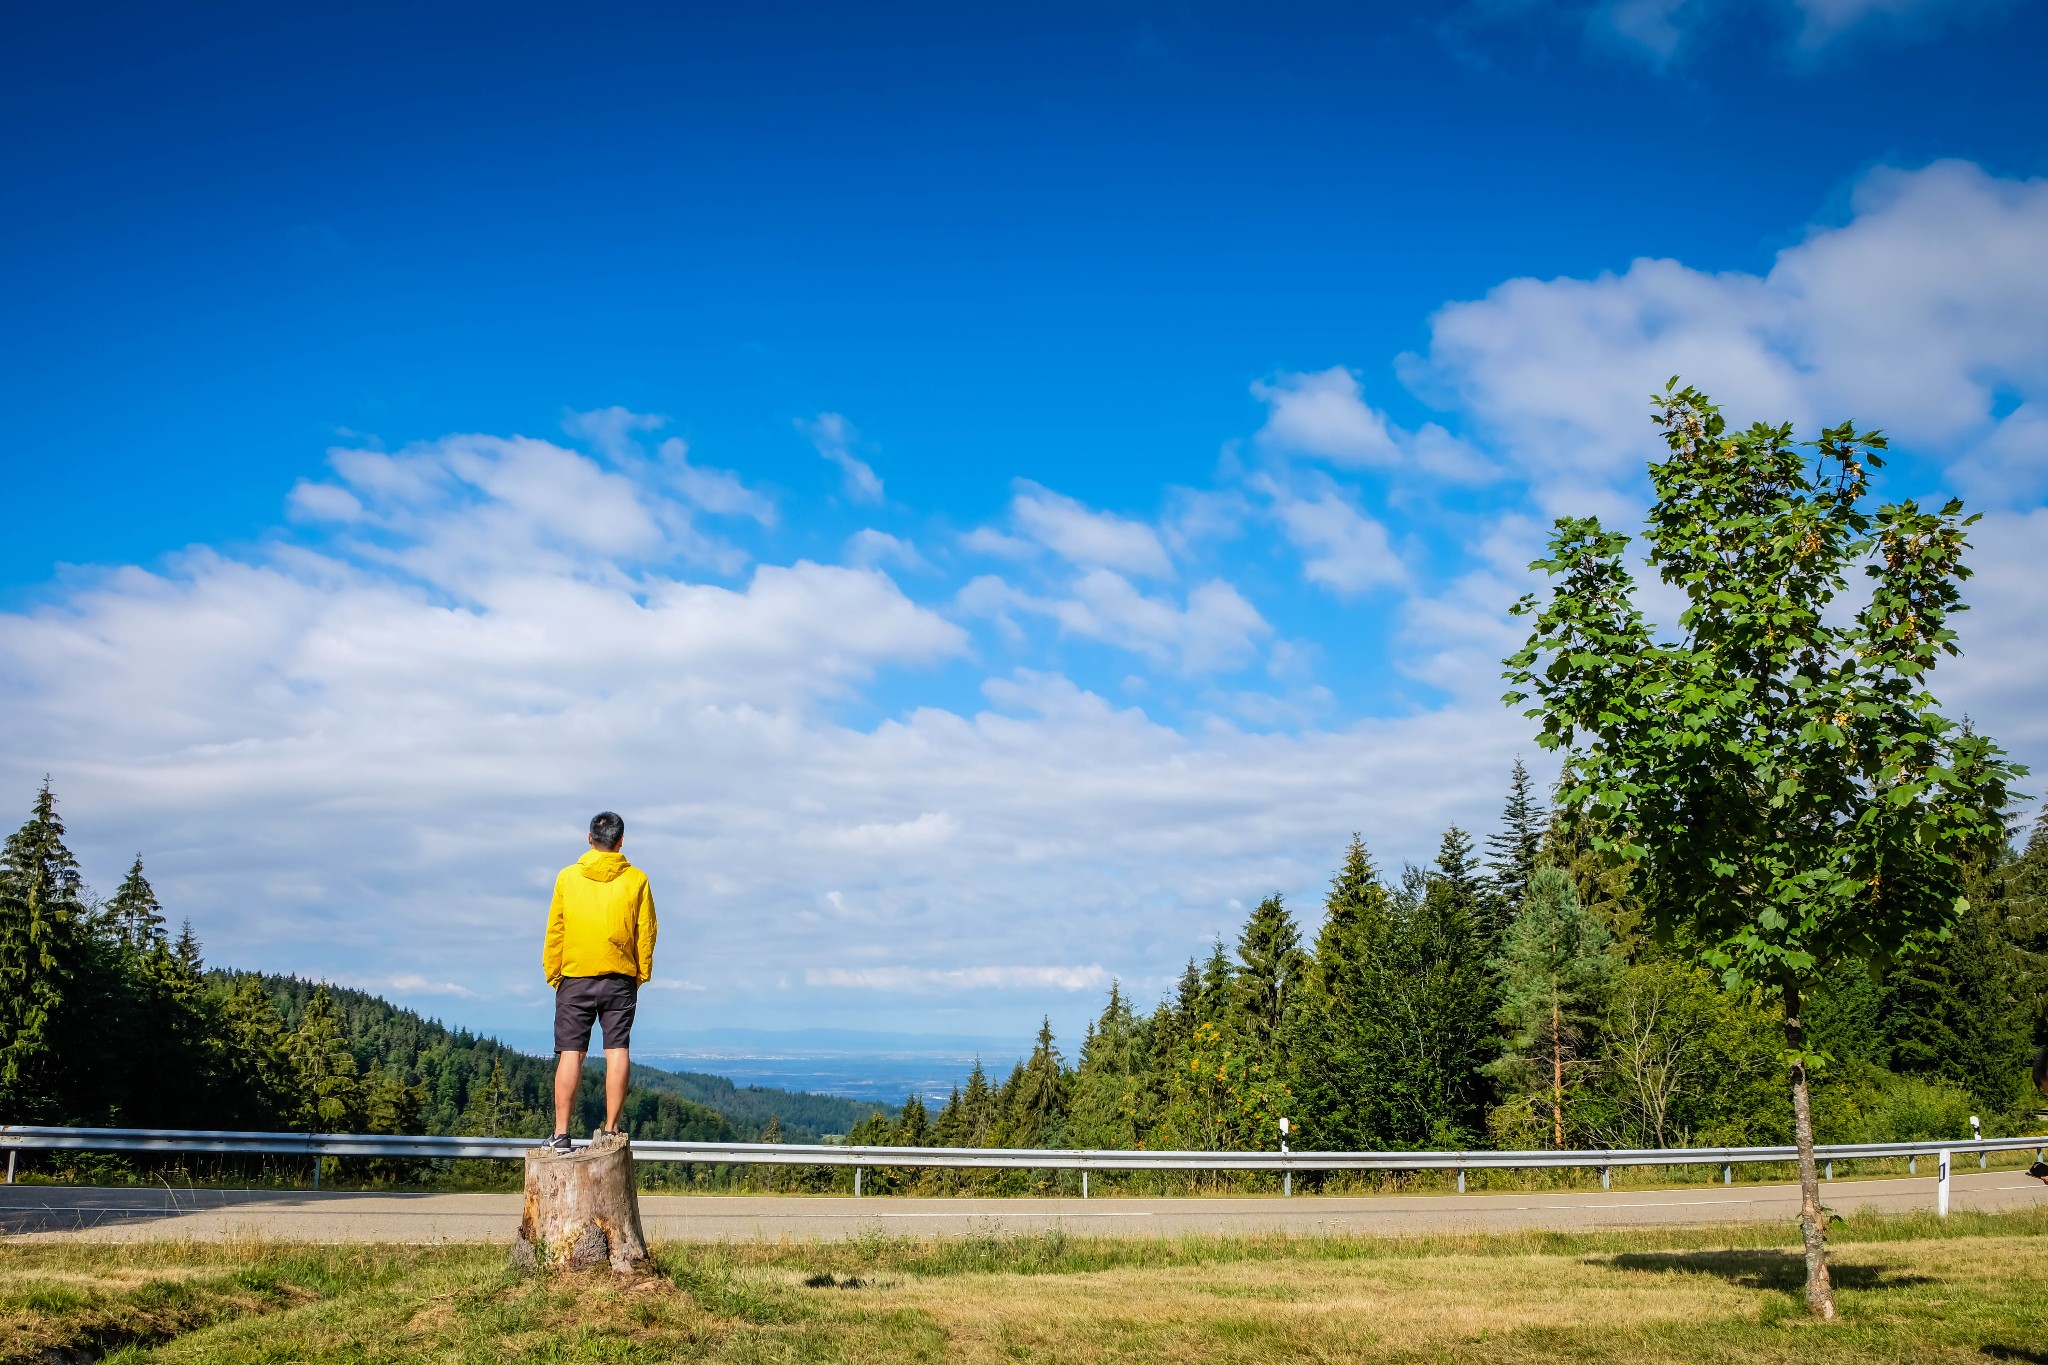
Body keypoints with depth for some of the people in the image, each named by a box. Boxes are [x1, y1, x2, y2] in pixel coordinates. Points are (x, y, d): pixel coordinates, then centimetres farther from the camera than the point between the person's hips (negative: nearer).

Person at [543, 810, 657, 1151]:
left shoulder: (568, 877, 0)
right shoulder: (636, 880, 0)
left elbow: (555, 932, 2)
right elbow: (646, 934, 2)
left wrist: (552, 973, 11)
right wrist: (641, 976, 12)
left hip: (575, 978, 0)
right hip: (620, 979, 0)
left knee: (571, 1053, 1)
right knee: (617, 1052, 3)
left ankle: (562, 1133, 0)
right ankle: (611, 1130, 2)